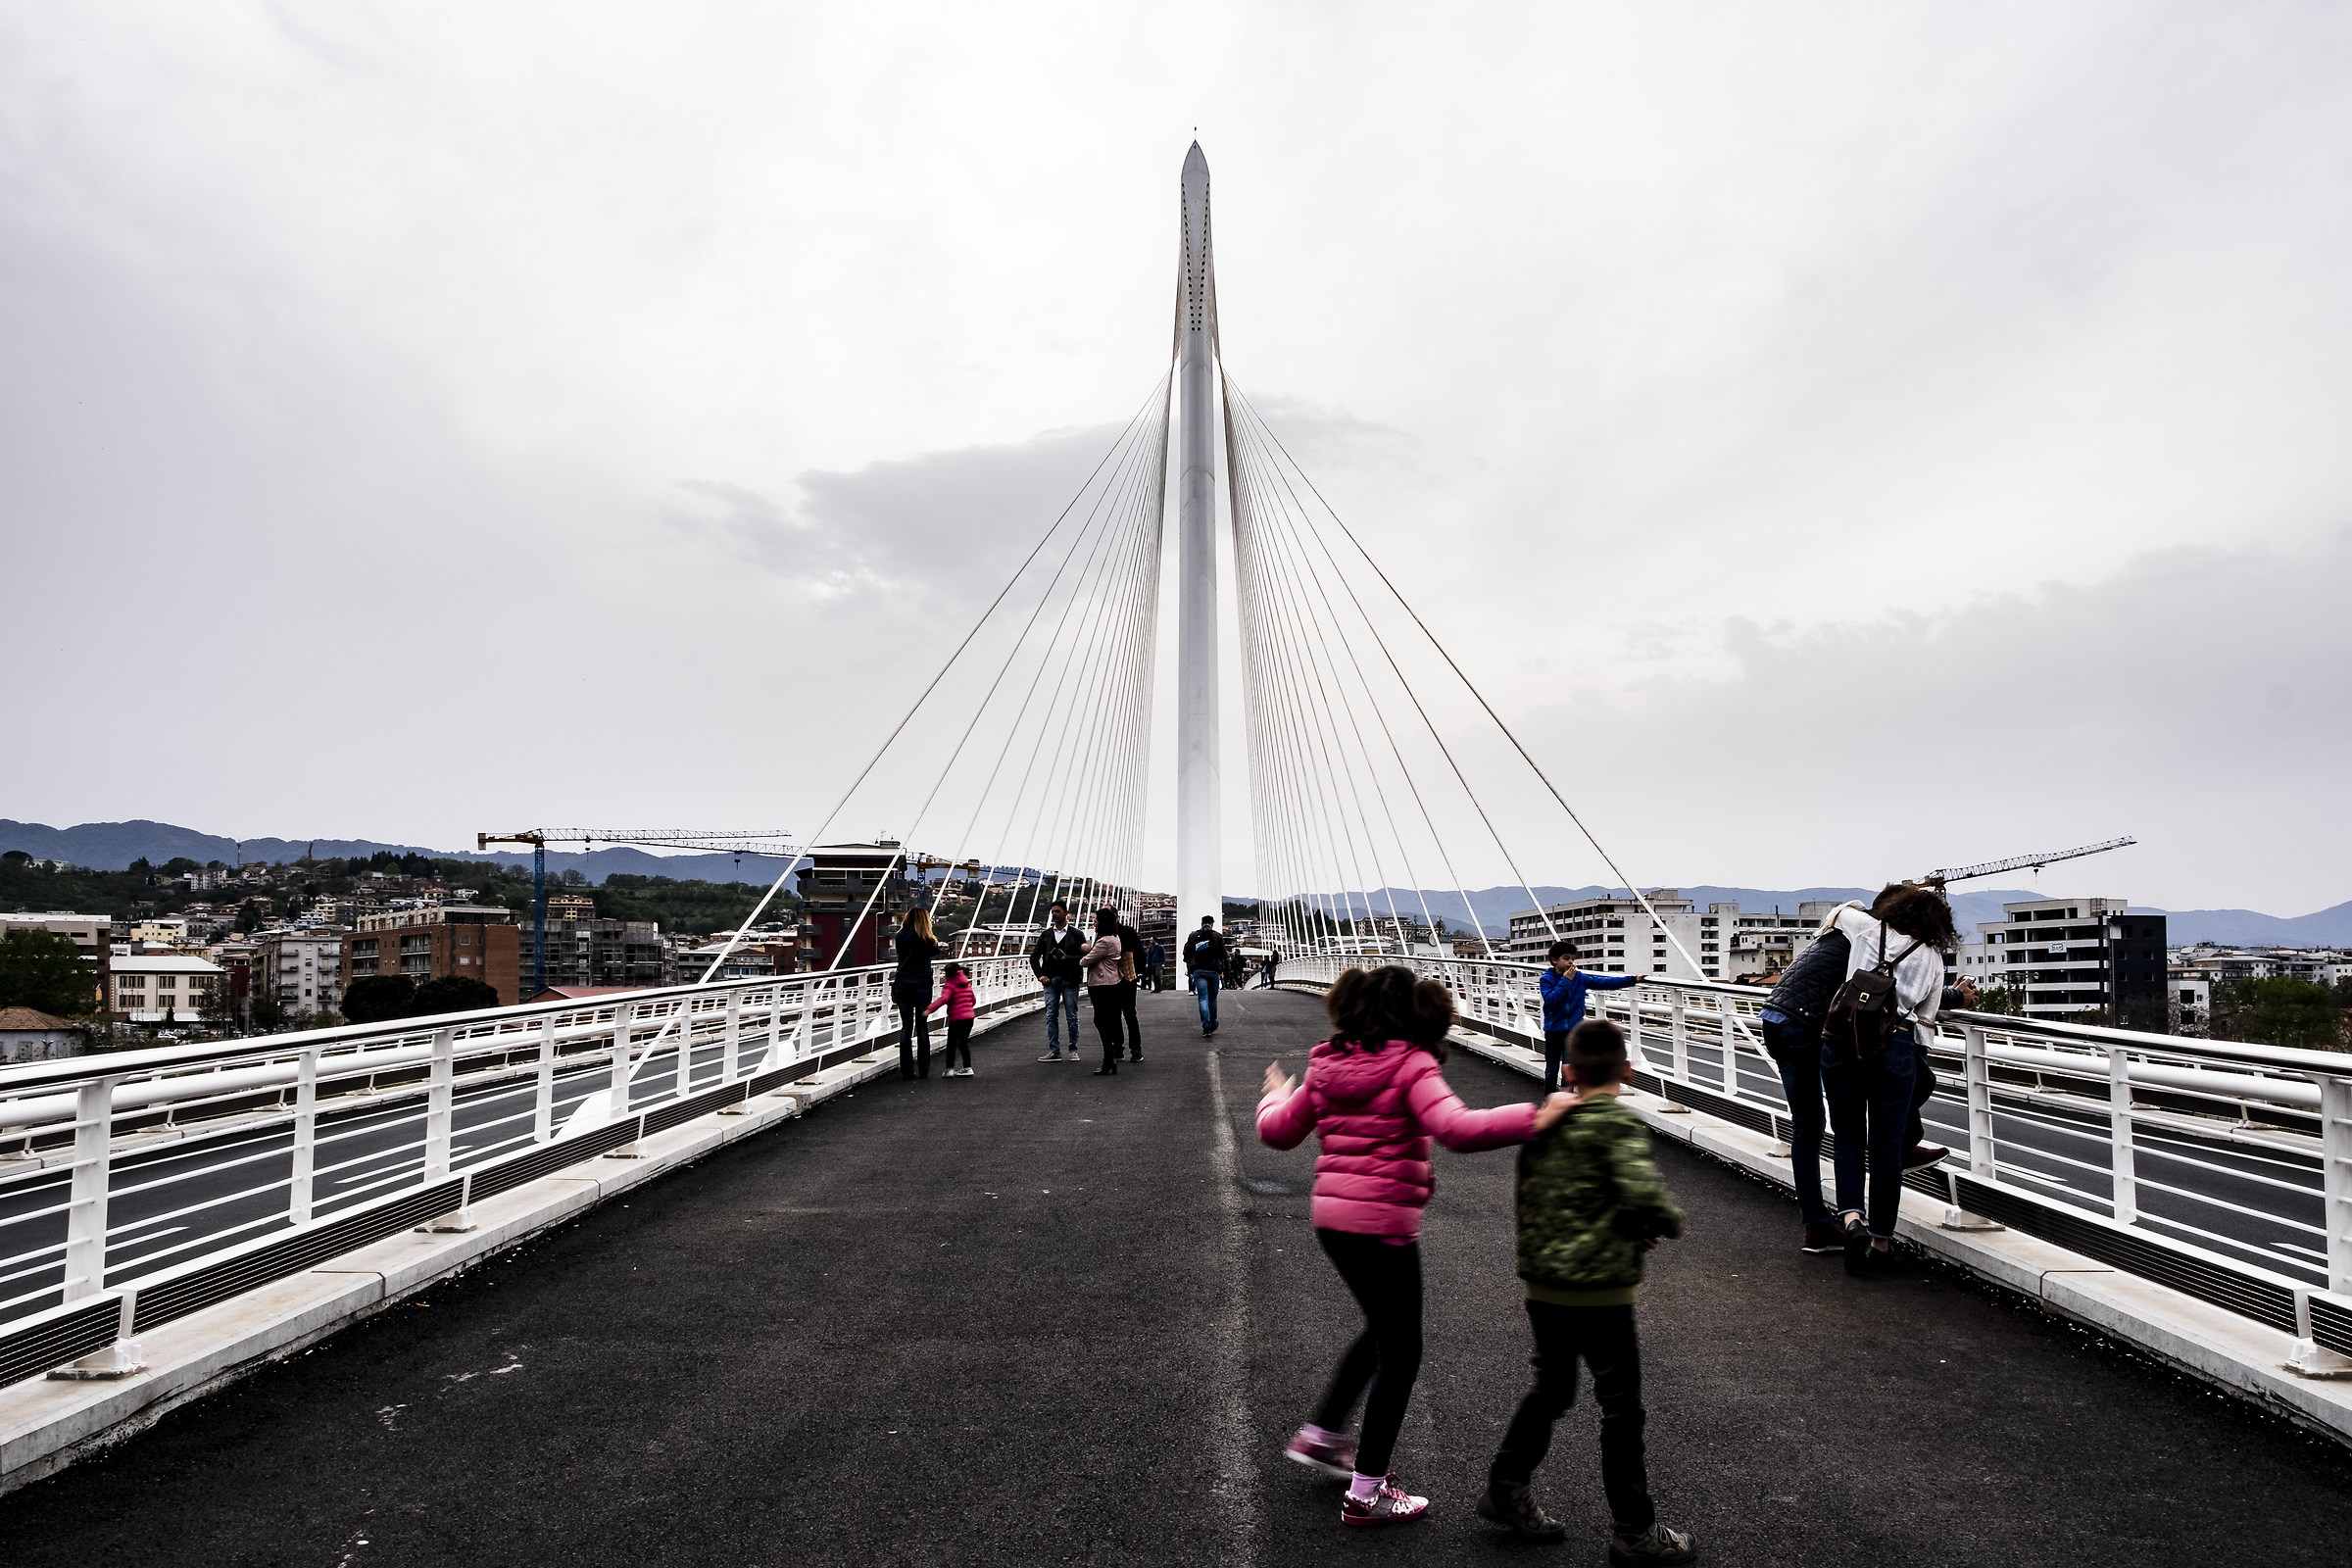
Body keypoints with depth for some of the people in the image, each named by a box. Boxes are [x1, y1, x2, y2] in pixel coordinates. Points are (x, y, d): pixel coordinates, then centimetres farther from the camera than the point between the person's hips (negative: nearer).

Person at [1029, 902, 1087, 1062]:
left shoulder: (1076, 935, 3)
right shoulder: (1046, 934, 12)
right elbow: (1034, 957, 12)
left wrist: (1067, 958, -17)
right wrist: (1040, 975, -1)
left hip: (1069, 981, -3)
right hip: (1050, 981, 3)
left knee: (1072, 1016, 1)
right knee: (1051, 1016, 1)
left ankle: (1073, 1050, 9)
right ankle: (1054, 1051, 4)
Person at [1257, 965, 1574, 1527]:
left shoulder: (1328, 1065, 5)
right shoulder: (1411, 1065, -13)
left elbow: (1279, 1131, 13)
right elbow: (1457, 1128, -29)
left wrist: (1276, 1096, 34)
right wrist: (1535, 1117, -27)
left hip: (1332, 1216, 7)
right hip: (1383, 1222, -7)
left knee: (1383, 1329, 28)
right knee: (1399, 1353, 9)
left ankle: (1320, 1435, 34)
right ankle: (1367, 1491, 17)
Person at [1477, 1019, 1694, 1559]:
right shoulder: (1618, 1123, -13)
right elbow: (1643, 1193, -27)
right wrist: (1671, 1221, -5)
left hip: (1542, 1287, 6)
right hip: (1599, 1292, -6)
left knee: (1549, 1388, 22)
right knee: (1621, 1406, 8)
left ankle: (1506, 1489, 30)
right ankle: (1634, 1531, 19)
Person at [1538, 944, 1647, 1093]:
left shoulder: (1579, 978, 2)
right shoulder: (1546, 979, -8)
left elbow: (1605, 983, 2)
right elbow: (1550, 1000, -22)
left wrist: (1633, 980, -2)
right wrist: (1565, 980, -21)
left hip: (1573, 1030, 2)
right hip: (1553, 1031, -2)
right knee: (1552, 1069, 7)